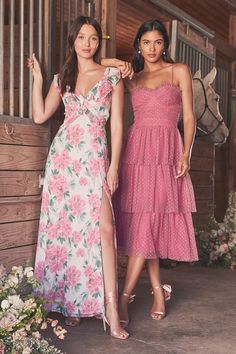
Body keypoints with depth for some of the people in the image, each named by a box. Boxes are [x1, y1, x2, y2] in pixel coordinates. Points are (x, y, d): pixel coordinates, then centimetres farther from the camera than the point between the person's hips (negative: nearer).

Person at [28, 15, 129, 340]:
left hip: (95, 158, -2)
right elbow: (40, 116, 11)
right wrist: (37, 77, 10)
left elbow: (117, 123, 3)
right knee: (64, 227, 3)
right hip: (63, 155, 3)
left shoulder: (112, 75, 7)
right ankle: (68, 301, 15)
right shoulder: (62, 78, 14)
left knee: (103, 229, -12)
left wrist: (114, 166, -4)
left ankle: (110, 309, -11)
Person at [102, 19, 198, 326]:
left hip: (166, 151, -3)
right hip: (136, 150, 3)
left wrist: (185, 154, -7)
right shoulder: (131, 78, 16)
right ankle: (158, 291, 11)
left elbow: (189, 117, 4)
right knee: (142, 224, 1)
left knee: (147, 223, -10)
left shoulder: (179, 71, 10)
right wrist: (115, 65, 0)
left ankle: (124, 297, -6)